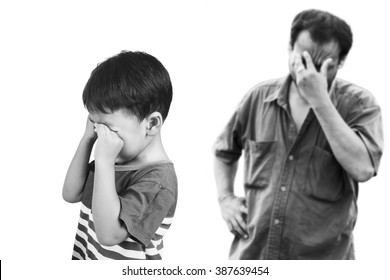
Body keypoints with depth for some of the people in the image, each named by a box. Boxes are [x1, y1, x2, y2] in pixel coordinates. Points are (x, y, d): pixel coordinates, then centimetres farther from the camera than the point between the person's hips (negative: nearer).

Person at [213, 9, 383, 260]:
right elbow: (224, 150, 19)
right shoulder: (260, 97, 3)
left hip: (322, 258, -3)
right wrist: (225, 198, 5)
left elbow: (362, 168, -23)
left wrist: (320, 100, -23)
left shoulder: (359, 104, -6)